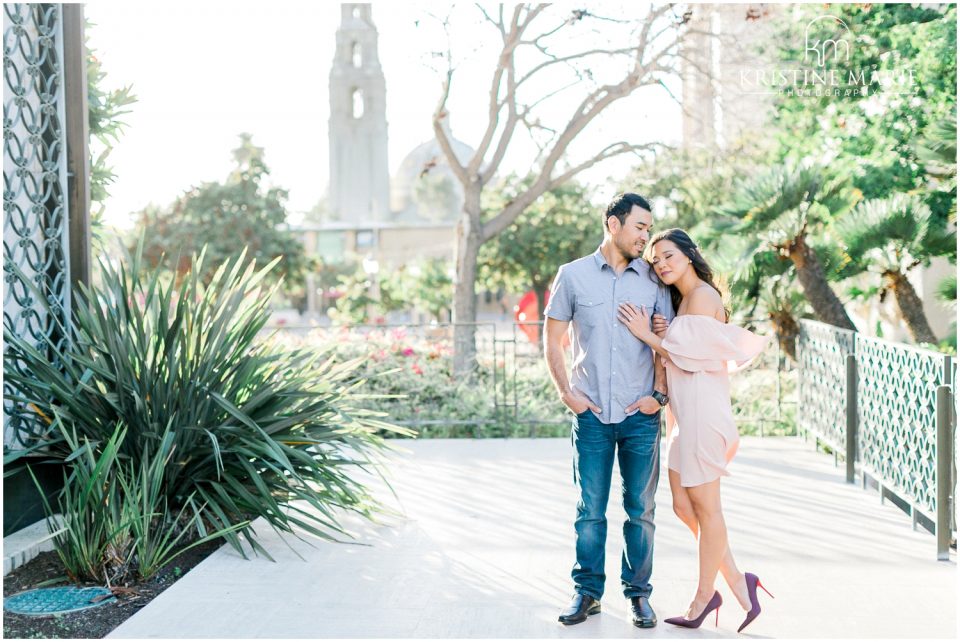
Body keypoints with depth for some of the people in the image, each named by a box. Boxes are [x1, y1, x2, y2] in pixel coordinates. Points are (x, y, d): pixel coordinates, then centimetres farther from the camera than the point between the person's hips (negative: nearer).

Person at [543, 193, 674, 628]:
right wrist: (566, 392, -1)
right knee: (590, 509, 4)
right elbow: (552, 340, 8)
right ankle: (587, 591, 17)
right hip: (591, 413, -1)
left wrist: (659, 394, -3)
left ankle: (638, 593, 18)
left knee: (640, 509, 6)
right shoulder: (573, 276, 3)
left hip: (640, 414, 1)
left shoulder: (653, 280, 6)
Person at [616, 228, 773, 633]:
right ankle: (738, 583, 17)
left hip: (700, 410, -10)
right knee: (683, 505, 10)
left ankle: (703, 599, 12)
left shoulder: (701, 295, -10)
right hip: (684, 413, 10)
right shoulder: (682, 299, 19)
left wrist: (647, 335, -7)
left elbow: (690, 355, -14)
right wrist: (658, 332, 2)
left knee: (704, 506, 1)